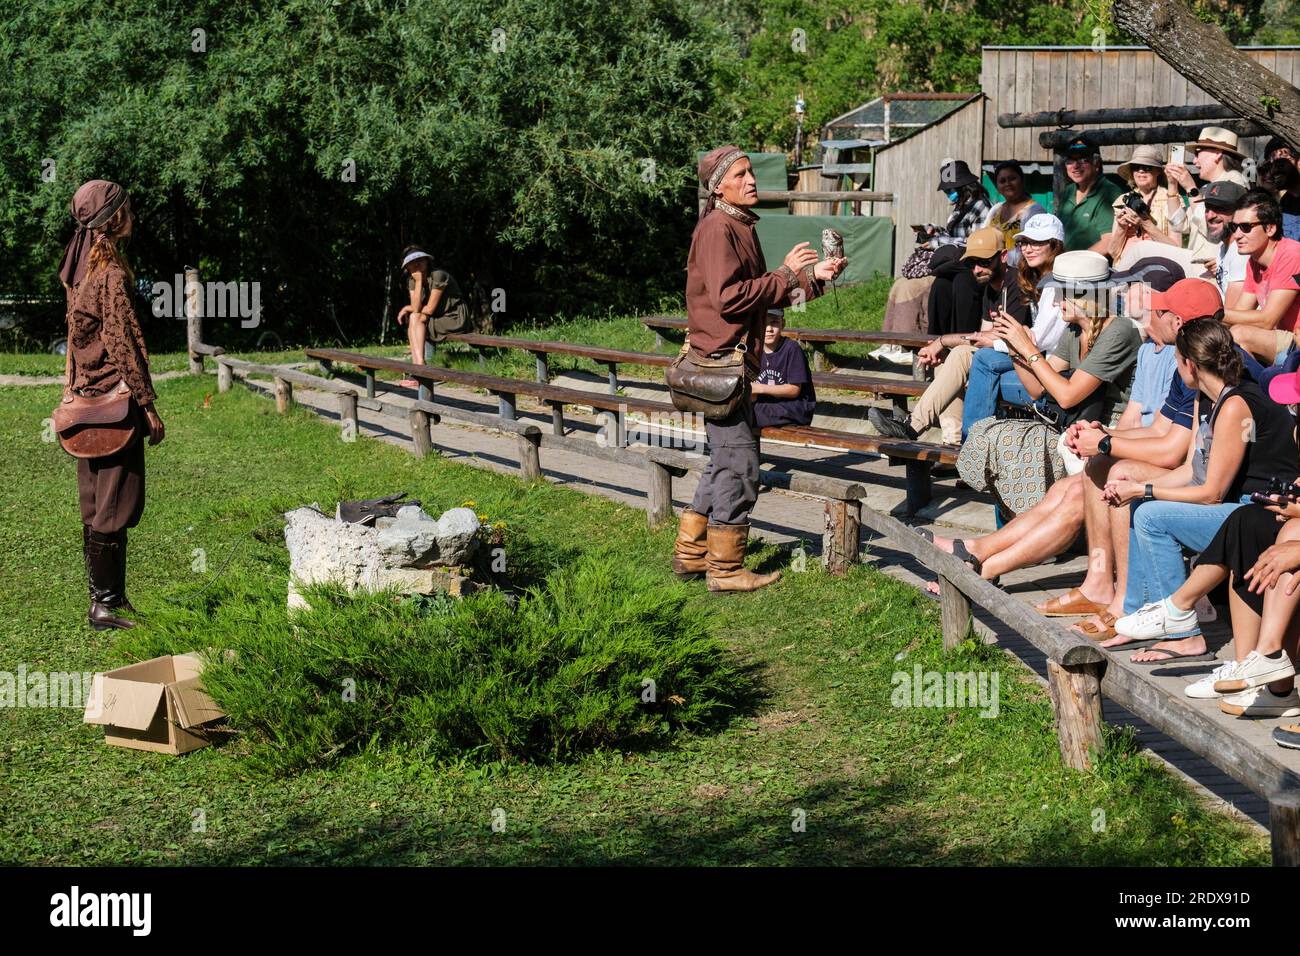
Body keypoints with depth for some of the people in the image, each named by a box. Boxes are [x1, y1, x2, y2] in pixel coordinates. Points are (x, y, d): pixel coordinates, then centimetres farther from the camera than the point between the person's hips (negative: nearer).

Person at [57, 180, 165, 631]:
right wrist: (148, 405, -13)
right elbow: (122, 343, -17)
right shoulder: (112, 272, -16)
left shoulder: (80, 268, 11)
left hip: (88, 395, 9)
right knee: (115, 504, -5)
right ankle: (104, 603, -1)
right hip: (114, 397, -9)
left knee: (97, 504, 13)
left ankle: (106, 595, 20)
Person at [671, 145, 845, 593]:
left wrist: (813, 275, 11)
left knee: (725, 461, 17)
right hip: (721, 360, -11)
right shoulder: (718, 229, -14)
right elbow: (729, 297, -23)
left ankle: (690, 553, 24)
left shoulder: (739, 228, 18)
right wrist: (786, 274, -16)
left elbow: (763, 295, 22)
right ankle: (726, 569, 1)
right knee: (738, 461, -6)